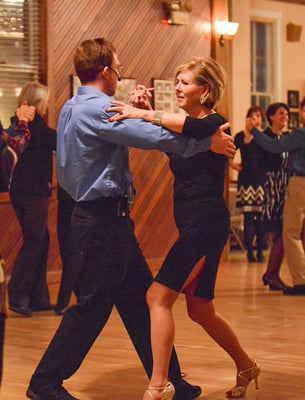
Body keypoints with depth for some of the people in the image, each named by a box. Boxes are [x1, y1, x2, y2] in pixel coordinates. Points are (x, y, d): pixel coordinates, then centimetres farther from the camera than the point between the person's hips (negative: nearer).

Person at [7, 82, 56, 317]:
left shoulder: (18, 122, 13)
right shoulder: (35, 123, -13)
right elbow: (59, 142, -15)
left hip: (20, 190, 9)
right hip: (34, 191, -9)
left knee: (40, 242, 12)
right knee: (34, 243, -4)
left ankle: (38, 298, 15)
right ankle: (17, 297, -3)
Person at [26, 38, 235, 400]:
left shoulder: (72, 108, 14)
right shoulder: (98, 108, -18)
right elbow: (155, 137, -25)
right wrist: (208, 142, -17)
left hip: (101, 216, 10)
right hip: (103, 217, -10)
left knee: (139, 296, 12)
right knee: (94, 303, -2)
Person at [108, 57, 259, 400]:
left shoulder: (214, 124, -9)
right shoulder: (189, 129, 17)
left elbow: (192, 127, -32)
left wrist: (145, 115, -30)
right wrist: (143, 110, -4)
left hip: (206, 223, -9)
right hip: (194, 226, 9)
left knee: (158, 297, -13)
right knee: (200, 310, 17)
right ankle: (246, 366, 33)